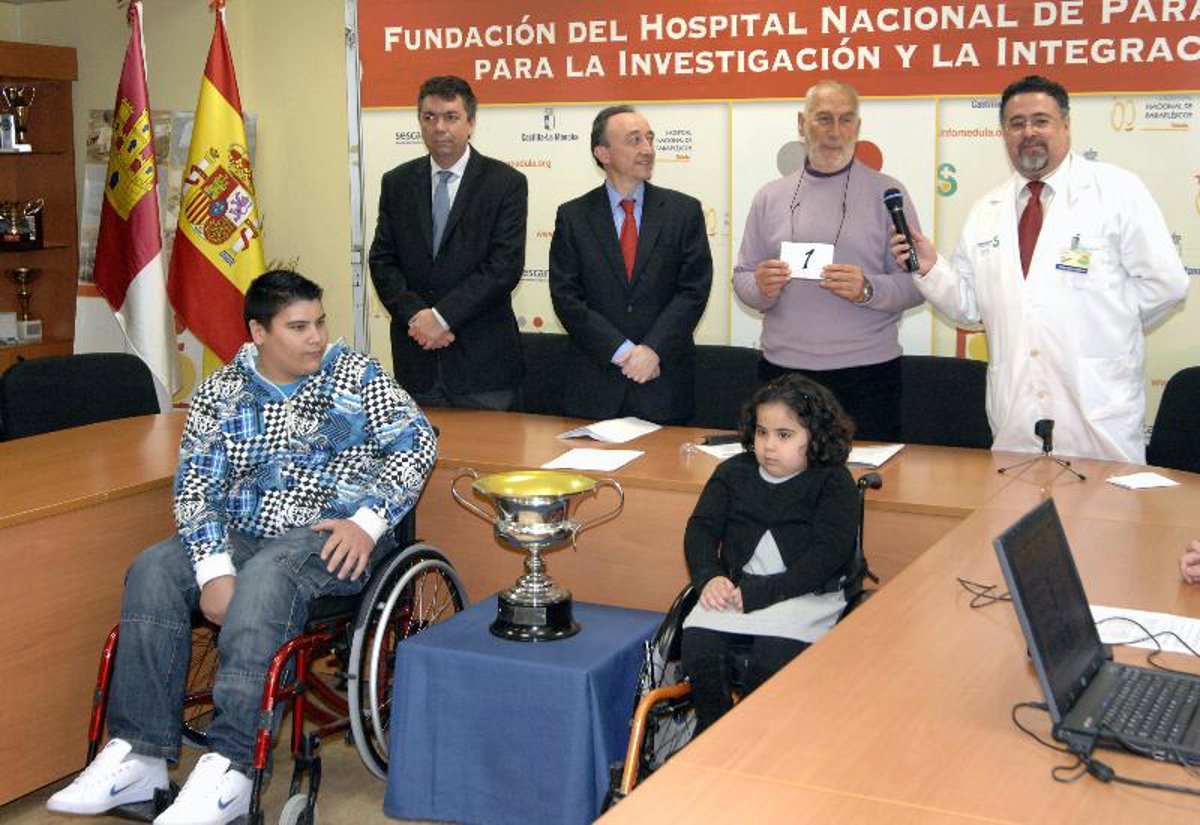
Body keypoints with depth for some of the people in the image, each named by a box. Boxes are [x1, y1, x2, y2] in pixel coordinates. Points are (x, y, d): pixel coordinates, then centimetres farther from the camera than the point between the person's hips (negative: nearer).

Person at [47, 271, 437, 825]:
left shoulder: (357, 375, 2)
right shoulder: (220, 393, 6)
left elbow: (417, 442, -5)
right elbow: (195, 485, -2)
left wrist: (368, 521, -18)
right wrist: (214, 569, -18)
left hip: (331, 535, -4)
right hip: (240, 534, 4)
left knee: (263, 579, -34)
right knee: (152, 573, -20)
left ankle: (229, 768, -35)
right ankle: (139, 757, -19)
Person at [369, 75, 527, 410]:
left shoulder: (506, 183, -2)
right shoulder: (397, 183, 10)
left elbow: (505, 265, -10)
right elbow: (382, 260, 6)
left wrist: (443, 316, -15)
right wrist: (415, 315, -10)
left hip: (482, 358, -3)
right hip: (415, 360, 3)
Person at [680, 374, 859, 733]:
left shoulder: (834, 483, 2)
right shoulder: (734, 472, 16)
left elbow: (826, 555, -9)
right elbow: (702, 527, 10)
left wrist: (759, 593, -18)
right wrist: (709, 577, -13)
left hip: (804, 595, -3)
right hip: (731, 588, 4)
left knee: (774, 657, -32)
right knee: (699, 647, -25)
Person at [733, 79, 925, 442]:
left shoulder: (887, 193, 3)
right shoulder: (770, 197, 11)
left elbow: (915, 284, 0)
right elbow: (742, 277, 12)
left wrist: (868, 290, -19)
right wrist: (761, 289, -10)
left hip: (866, 374, -2)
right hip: (783, 369, 2)